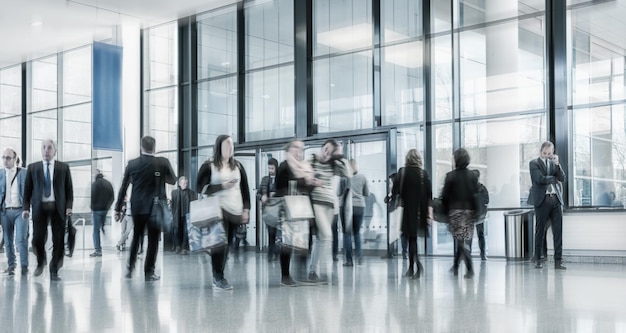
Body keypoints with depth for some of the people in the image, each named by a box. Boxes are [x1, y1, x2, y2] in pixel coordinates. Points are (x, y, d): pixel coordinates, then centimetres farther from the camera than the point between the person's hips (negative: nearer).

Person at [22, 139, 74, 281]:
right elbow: (27, 189, 8)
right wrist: (26, 207, -1)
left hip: (58, 207, 0)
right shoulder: (33, 167, 9)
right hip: (39, 207, 0)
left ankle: (54, 271, 10)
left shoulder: (64, 167, 7)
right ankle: (40, 262, 26)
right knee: (38, 239, -4)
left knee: (58, 241, -1)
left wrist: (69, 206, -5)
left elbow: (69, 189, 6)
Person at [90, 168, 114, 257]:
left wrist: (92, 206, 1)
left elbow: (93, 197, -14)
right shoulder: (108, 183, 8)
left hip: (97, 209, -6)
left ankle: (98, 250, -7)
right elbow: (112, 197, 9)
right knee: (104, 228, 13)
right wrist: (108, 205, 12)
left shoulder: (95, 183, -11)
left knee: (96, 230, -3)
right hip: (106, 209, 6)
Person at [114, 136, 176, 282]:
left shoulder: (132, 164, -2)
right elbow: (173, 181, 6)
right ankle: (149, 272, 3)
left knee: (136, 237, 19)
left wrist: (118, 209, 9)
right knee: (153, 240, 4)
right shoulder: (163, 162, -8)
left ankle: (130, 268, 20)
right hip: (156, 207, -3)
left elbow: (123, 187, 2)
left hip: (137, 207, 3)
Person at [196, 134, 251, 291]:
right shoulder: (208, 166, 0)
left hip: (235, 210, 5)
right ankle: (218, 278, -5)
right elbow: (201, 188, -5)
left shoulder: (238, 166, 14)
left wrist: (246, 209, 6)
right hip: (218, 209, -5)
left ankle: (218, 277, 12)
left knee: (227, 244, 4)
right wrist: (222, 186, -13)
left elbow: (245, 188, 14)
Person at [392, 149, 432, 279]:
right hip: (421, 211, 3)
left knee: (411, 238, 2)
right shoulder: (424, 173, 0)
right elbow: (429, 194, -2)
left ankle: (417, 263, -16)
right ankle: (411, 268, 14)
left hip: (408, 210, -3)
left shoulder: (403, 172, -7)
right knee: (413, 238, 13)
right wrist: (429, 212, 2)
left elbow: (395, 190, -12)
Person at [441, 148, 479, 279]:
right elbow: (476, 194, 7)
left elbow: (445, 196, -6)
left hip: (455, 210, -4)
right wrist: (476, 211, 16)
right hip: (469, 210, 4)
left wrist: (445, 211, 5)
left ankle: (470, 269, -14)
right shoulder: (473, 176, 3)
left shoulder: (450, 176, -8)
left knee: (460, 240, -3)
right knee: (464, 239, 11)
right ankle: (456, 266, 20)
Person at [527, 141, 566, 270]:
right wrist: (554, 178, 1)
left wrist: (557, 164, -7)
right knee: (540, 231, 3)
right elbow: (540, 179, -12)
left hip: (556, 199, 4)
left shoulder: (554, 163, 16)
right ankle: (538, 259, 13)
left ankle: (558, 261, 1)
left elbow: (562, 178, 4)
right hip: (542, 200, -4)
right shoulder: (534, 163, 2)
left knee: (558, 231, -1)